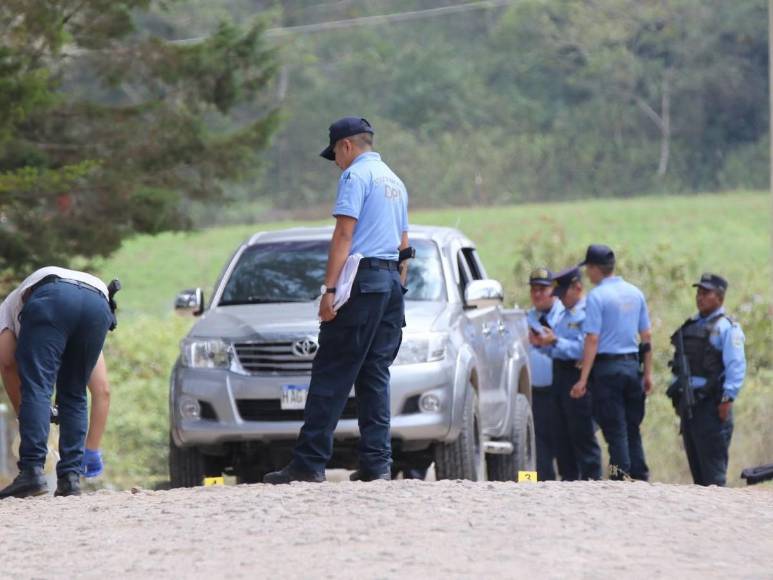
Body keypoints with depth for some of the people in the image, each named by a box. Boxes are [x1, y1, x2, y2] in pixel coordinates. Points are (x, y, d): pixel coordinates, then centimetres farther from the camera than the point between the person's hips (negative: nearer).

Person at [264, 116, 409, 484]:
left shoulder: (356, 176, -5)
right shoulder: (395, 182, 22)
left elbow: (344, 235, -14)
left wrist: (329, 289, -17)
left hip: (362, 279, -9)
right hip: (391, 281, 9)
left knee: (331, 376, -10)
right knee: (375, 375, 8)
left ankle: (309, 463, -13)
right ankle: (377, 463, 1)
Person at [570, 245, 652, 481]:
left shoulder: (597, 296, -10)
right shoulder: (635, 293, 10)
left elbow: (592, 340, -15)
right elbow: (647, 335, 13)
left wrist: (583, 379, -15)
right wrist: (648, 373, 18)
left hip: (607, 366, -6)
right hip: (632, 365, 6)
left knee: (615, 430, -2)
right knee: (632, 429, 13)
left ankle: (622, 480, -5)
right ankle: (640, 479, 11)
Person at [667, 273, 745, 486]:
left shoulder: (726, 327, -6)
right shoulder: (691, 326, 19)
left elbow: (736, 365, -15)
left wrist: (728, 398, -22)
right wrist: (678, 395, 18)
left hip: (712, 405, -8)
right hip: (689, 404, 8)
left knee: (713, 470, -10)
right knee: (696, 467, 11)